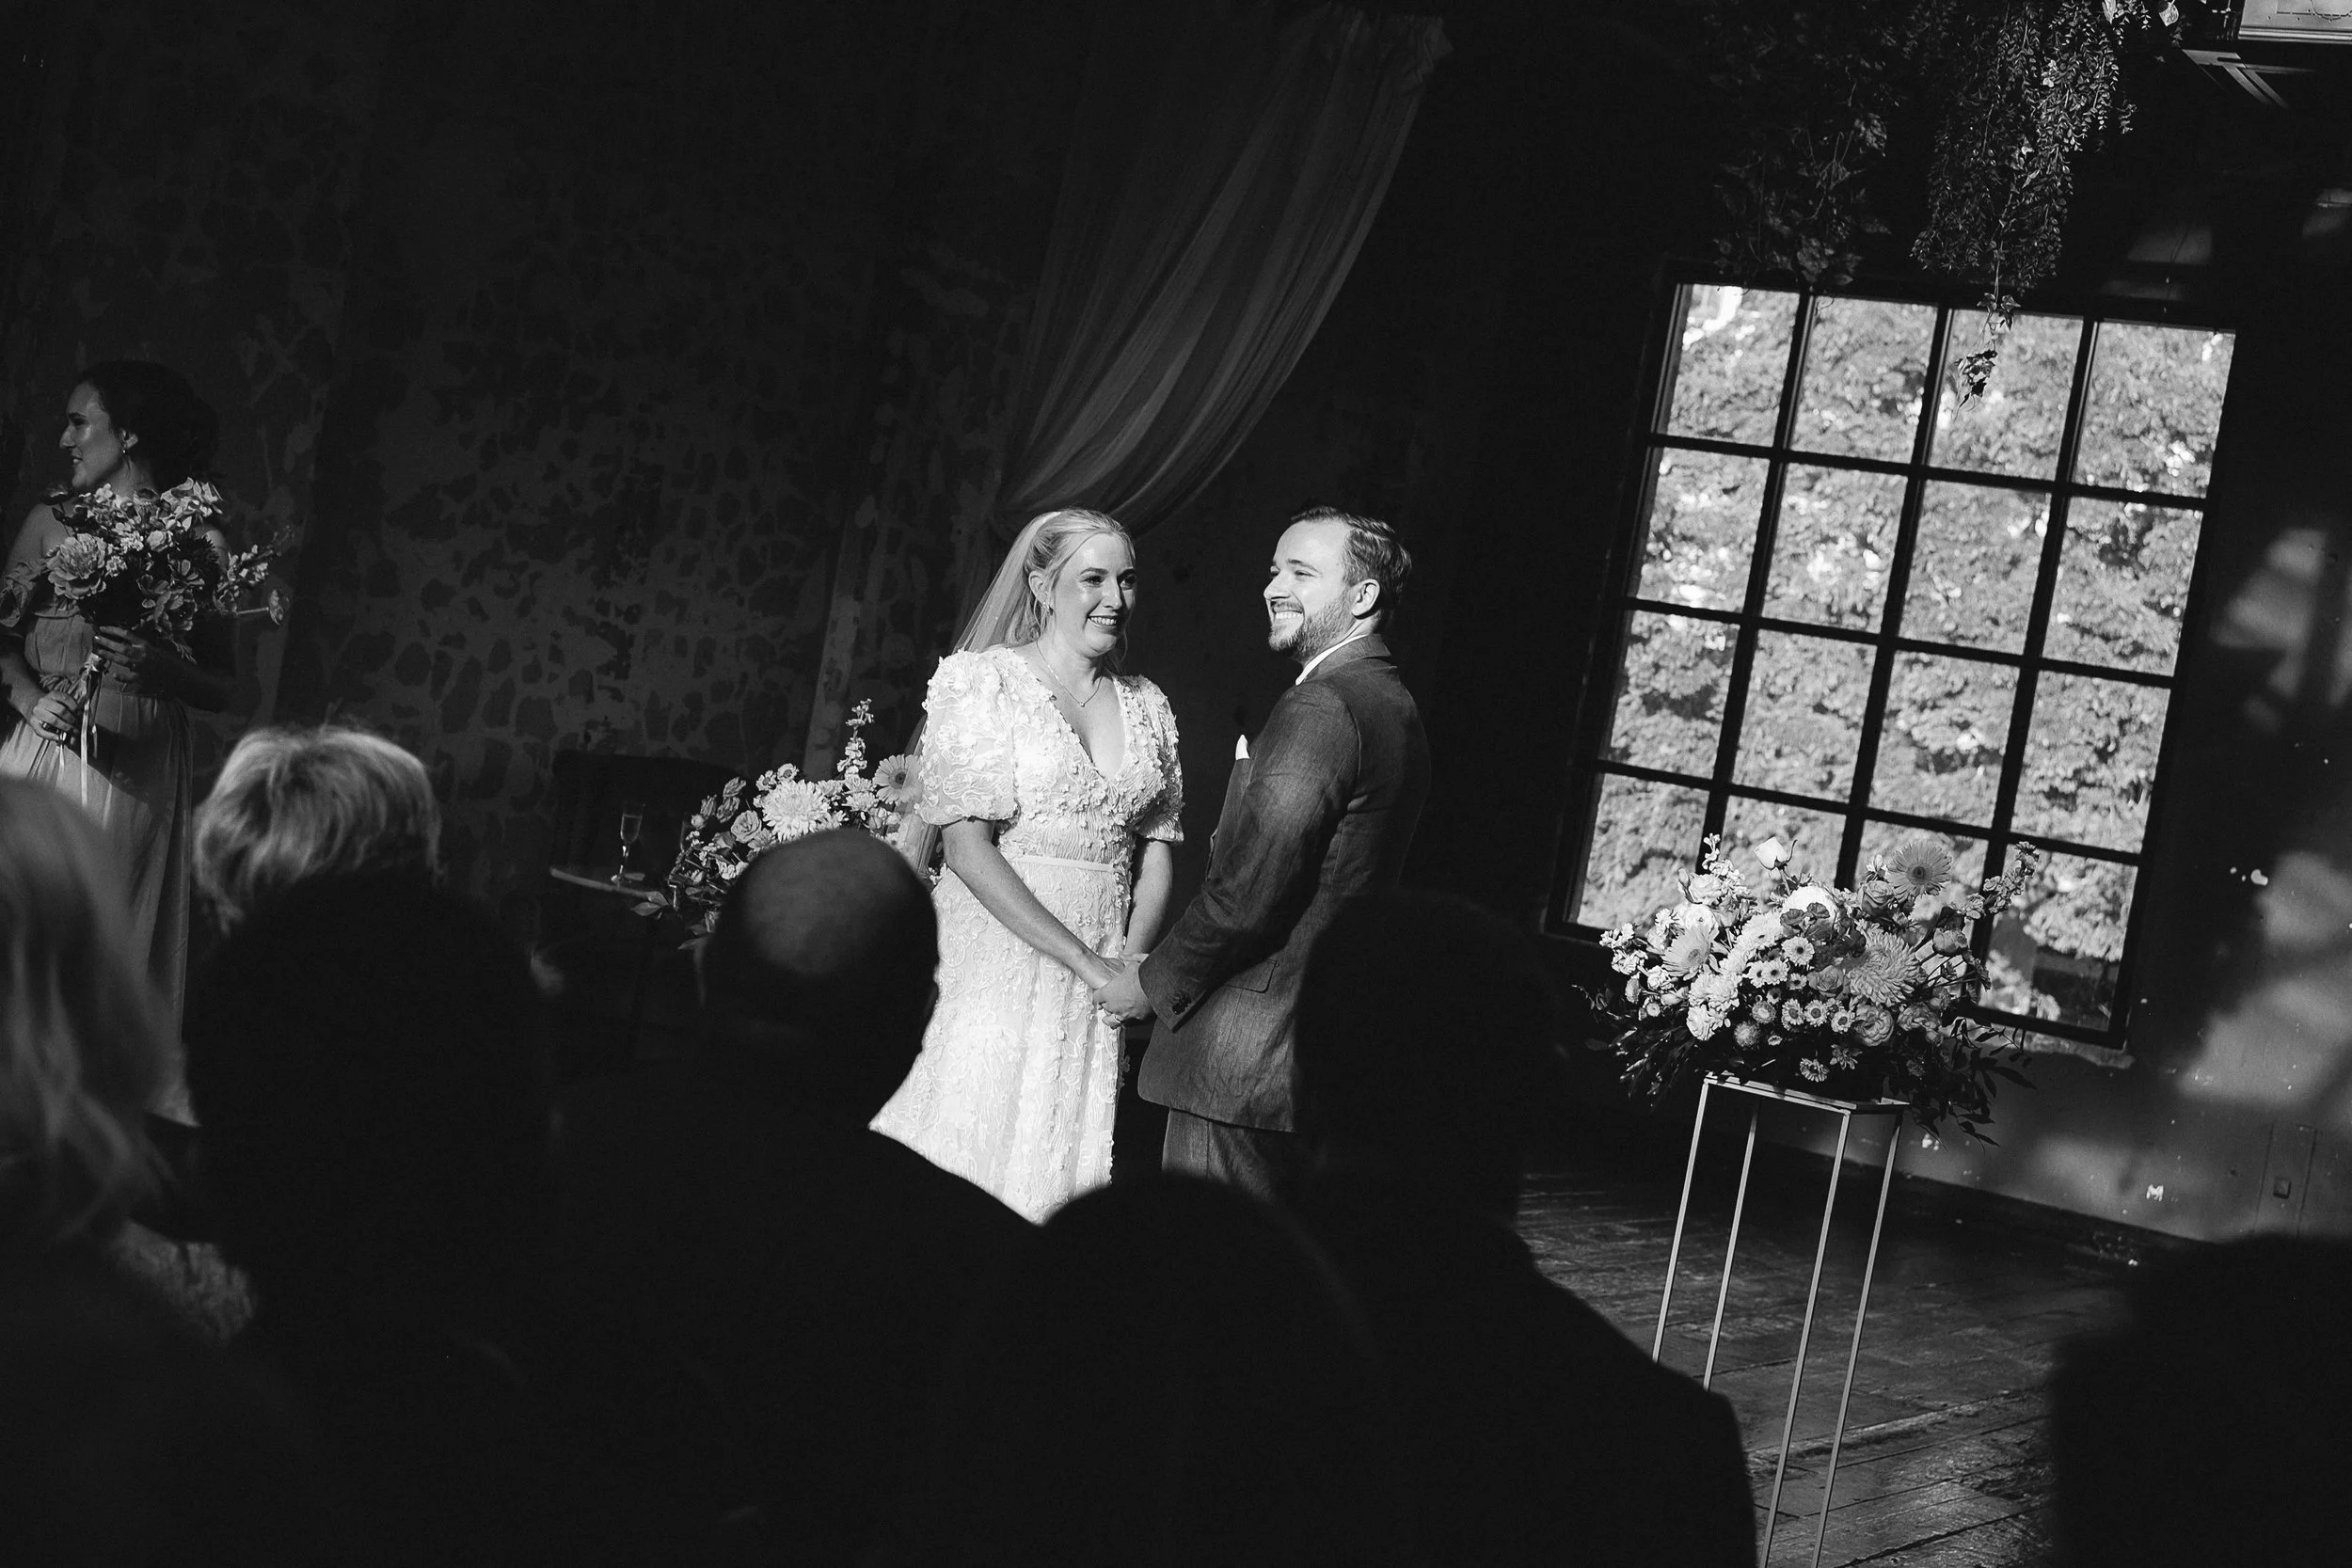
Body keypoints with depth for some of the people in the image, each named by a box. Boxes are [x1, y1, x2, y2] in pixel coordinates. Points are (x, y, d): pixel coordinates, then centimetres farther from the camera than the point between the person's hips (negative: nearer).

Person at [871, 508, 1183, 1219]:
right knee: (964, 1162, -4)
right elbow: (966, 847, -11)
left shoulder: (1148, 707, 12)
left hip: (1100, 980, 4)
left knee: (1066, 1160, 4)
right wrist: (1083, 961, -15)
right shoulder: (982, 684, -3)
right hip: (995, 965, -4)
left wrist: (1131, 960, -8)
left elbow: (1158, 851, 12)